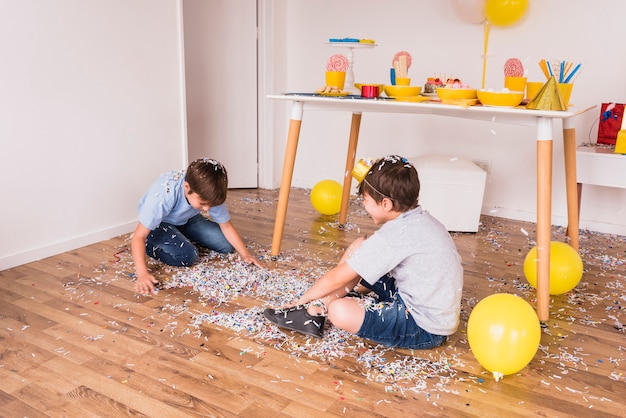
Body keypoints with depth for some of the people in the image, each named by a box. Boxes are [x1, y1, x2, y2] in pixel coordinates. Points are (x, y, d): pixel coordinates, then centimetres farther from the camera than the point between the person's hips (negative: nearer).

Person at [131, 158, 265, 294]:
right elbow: (138, 236, -36)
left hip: (186, 220, 5)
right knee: (187, 256, -29)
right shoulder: (162, 195, -40)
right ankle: (148, 245, -3)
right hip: (158, 223, -5)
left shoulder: (209, 194, -26)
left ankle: (186, 238, 15)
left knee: (227, 245, -8)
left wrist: (245, 254, -22)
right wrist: (142, 273, -47)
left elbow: (226, 226, -12)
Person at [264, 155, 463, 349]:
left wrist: (300, 301, -4)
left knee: (340, 311, -26)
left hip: (427, 329, -9)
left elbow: (335, 279, -19)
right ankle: (315, 311, 5)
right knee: (359, 246, 4)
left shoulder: (396, 235, -26)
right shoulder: (420, 218, 1)